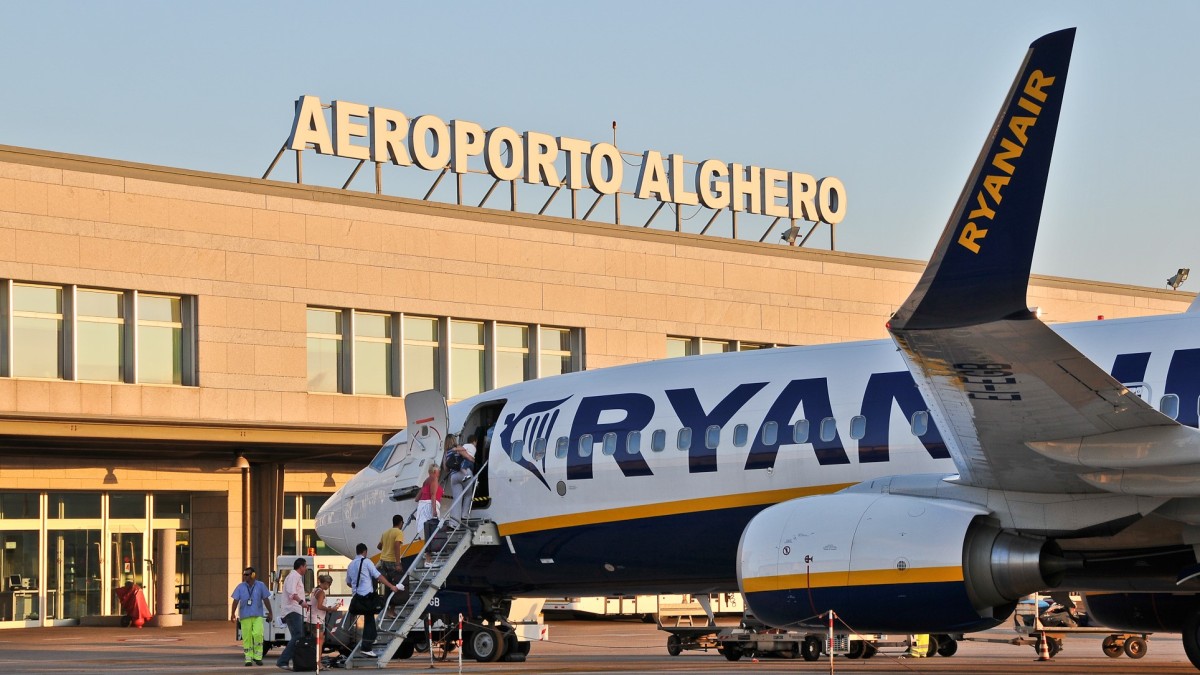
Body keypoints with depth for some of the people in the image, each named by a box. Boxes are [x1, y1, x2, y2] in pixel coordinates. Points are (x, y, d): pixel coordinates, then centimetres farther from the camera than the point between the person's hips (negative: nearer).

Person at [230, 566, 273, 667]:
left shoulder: (260, 586, 5)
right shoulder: (240, 587, 6)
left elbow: (266, 600, 8)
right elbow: (235, 601, 4)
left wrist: (270, 613, 7)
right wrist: (233, 613, -5)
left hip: (258, 615, -1)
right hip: (245, 616, 1)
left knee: (258, 634, -16)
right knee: (247, 637, -1)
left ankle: (257, 657, -7)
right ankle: (248, 659, 5)